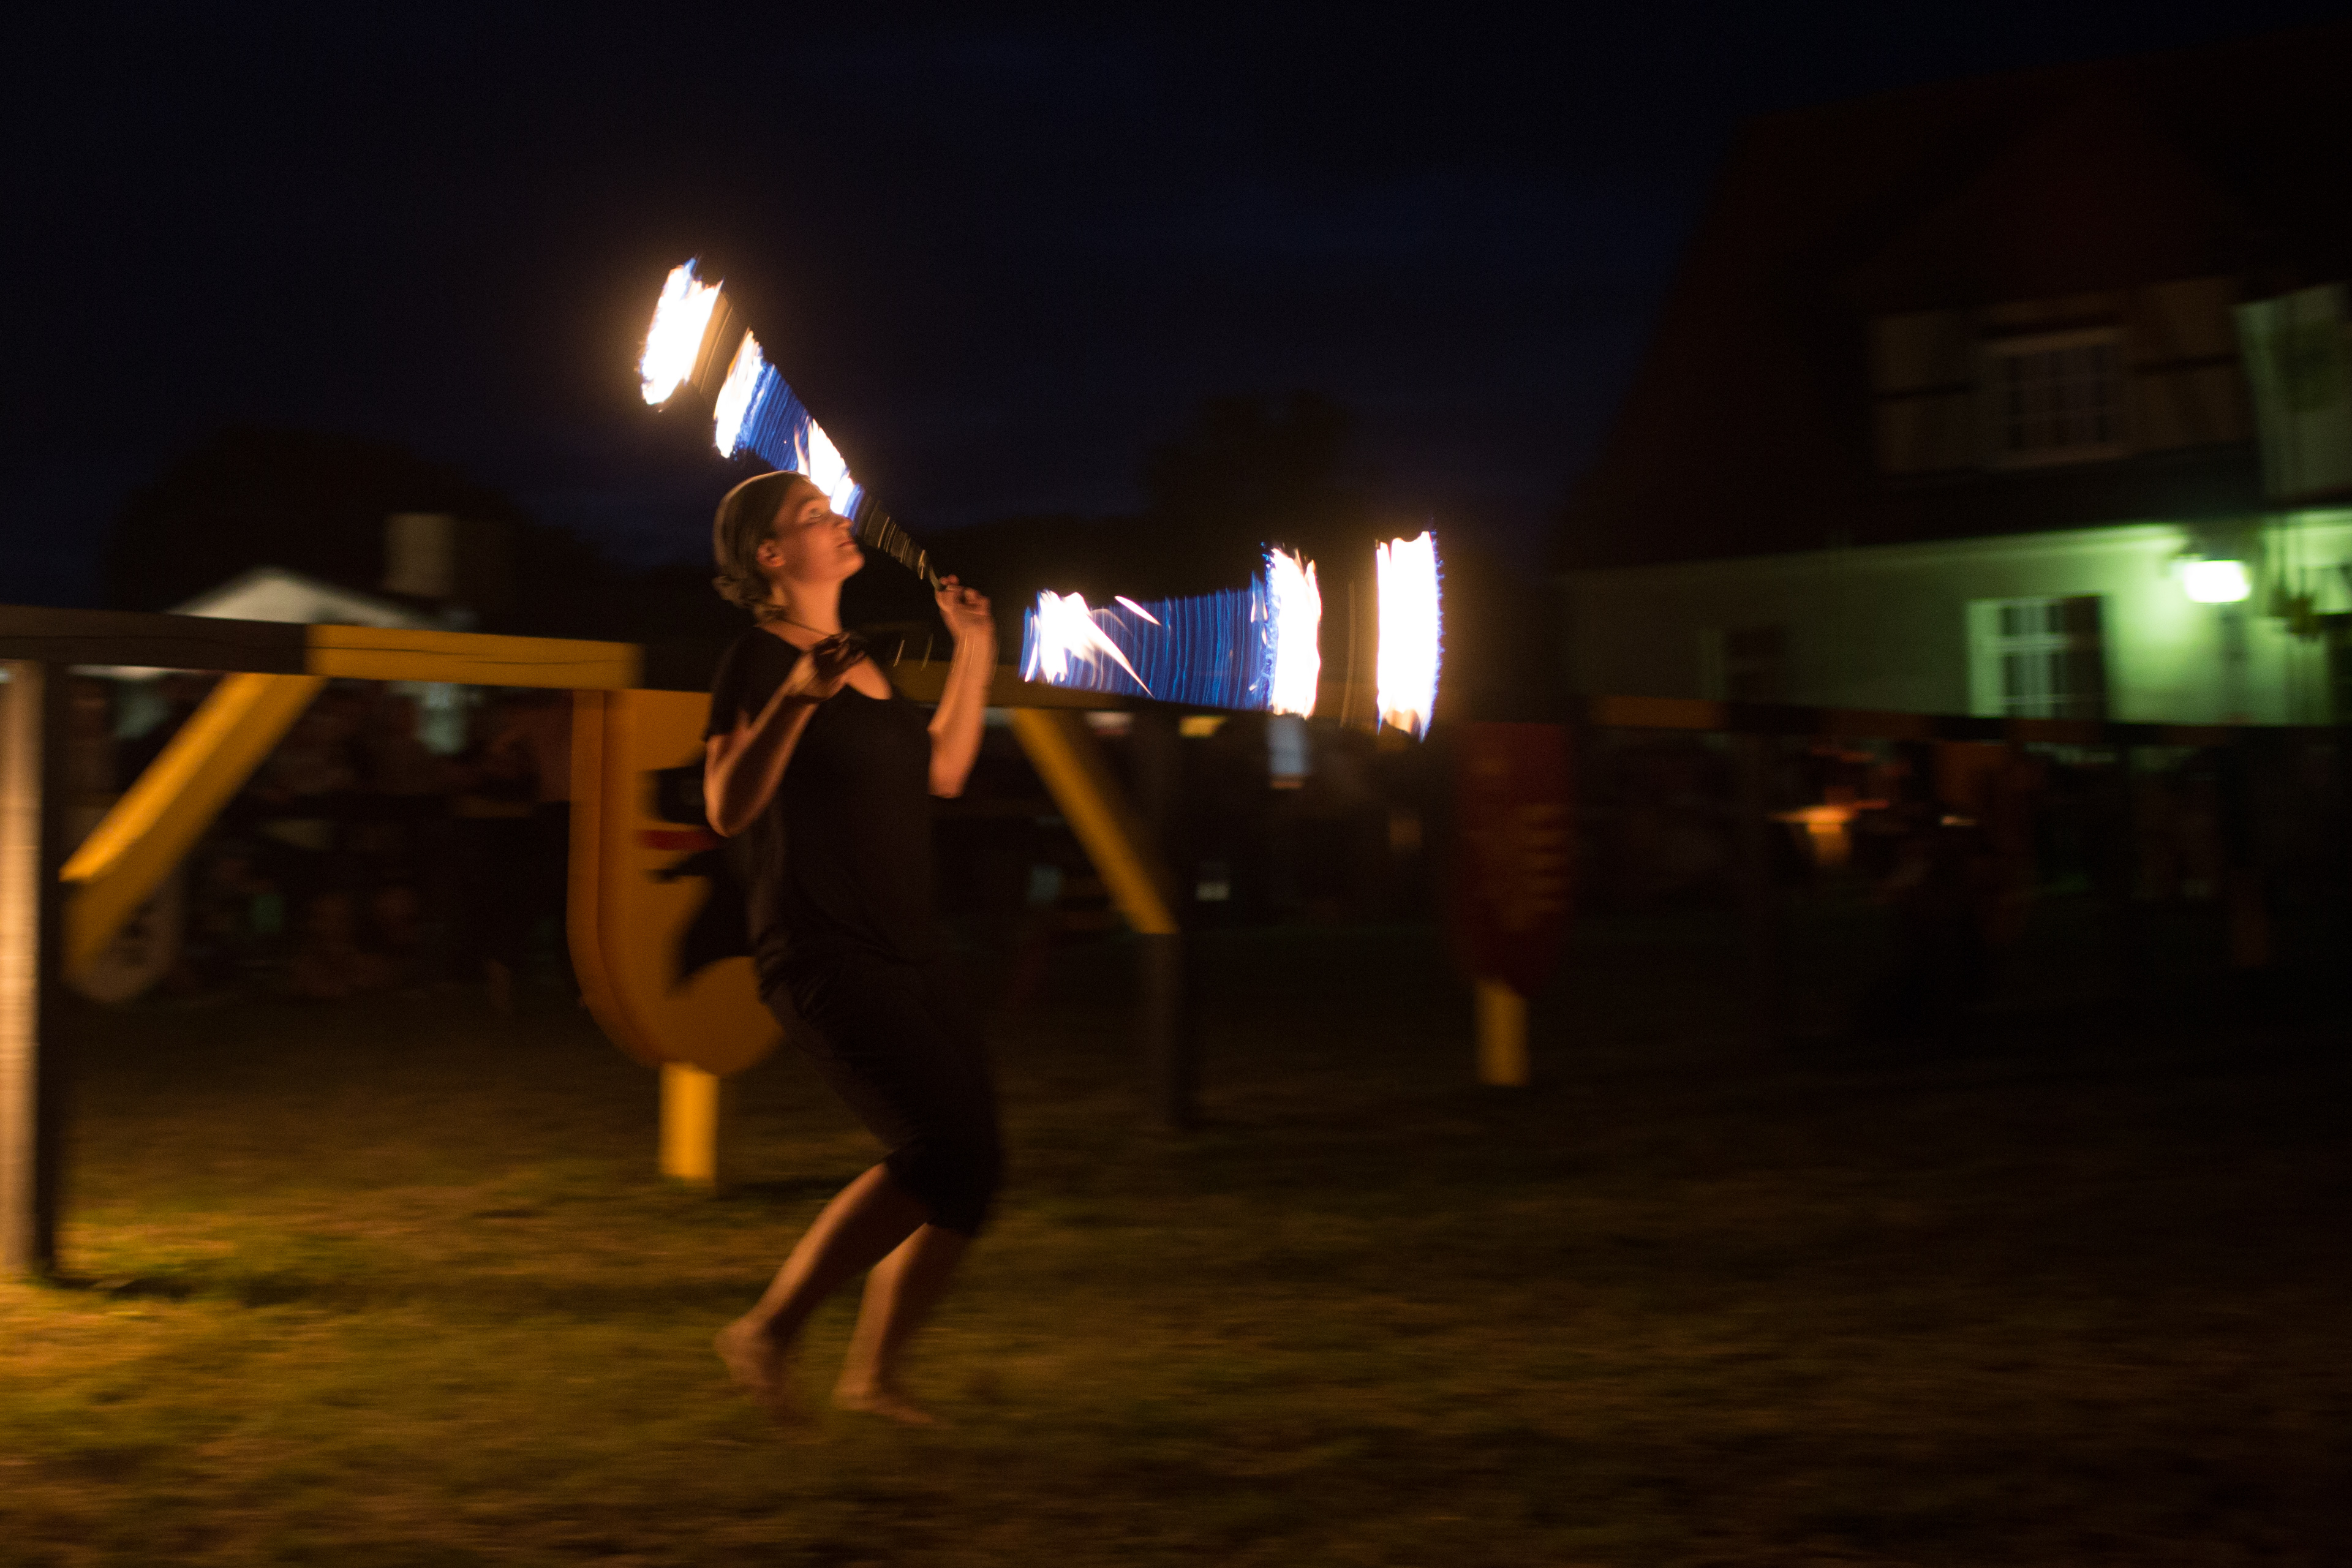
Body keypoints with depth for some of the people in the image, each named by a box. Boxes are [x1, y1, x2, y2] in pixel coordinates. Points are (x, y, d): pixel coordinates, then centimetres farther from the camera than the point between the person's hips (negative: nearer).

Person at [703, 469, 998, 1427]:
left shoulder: (862, 656, 19)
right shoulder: (759, 659, -6)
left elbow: (941, 773, 22)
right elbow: (728, 808, -17)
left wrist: (975, 651, 22)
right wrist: (797, 694, -27)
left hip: (906, 958, 9)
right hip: (823, 959, -8)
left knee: (964, 1167, 4)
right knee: (950, 1149, -18)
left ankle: (872, 1374, 18)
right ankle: (768, 1332, -5)